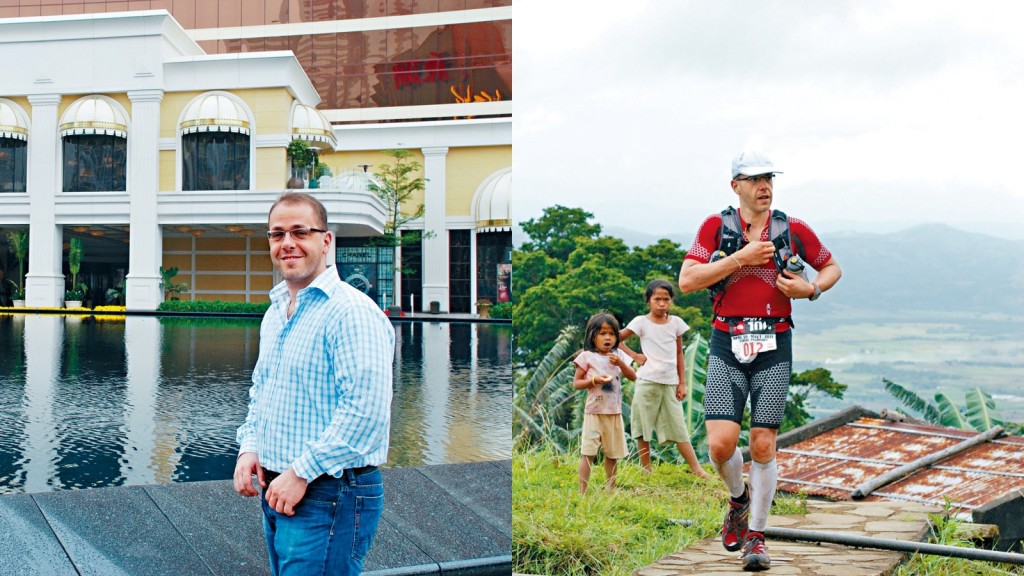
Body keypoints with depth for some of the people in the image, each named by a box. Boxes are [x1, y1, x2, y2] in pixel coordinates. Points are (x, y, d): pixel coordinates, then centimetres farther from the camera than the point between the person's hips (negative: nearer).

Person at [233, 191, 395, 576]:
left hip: (329, 496, -9)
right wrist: (249, 448, 8)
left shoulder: (352, 311, -15)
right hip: (276, 492, 9)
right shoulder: (274, 312, 15)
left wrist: (301, 473, -20)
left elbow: (365, 411, -24)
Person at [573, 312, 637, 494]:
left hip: (614, 412, 4)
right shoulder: (587, 356, -4)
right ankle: (582, 492, -6)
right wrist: (594, 380, -19)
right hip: (594, 412, -4)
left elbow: (633, 377, 2)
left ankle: (611, 490, 26)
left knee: (612, 454, 13)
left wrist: (620, 363, -14)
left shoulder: (619, 355, 6)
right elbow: (576, 383, -3)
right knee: (588, 453, -8)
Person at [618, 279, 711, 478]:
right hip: (647, 382, -2)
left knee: (679, 428, 1)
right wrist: (634, 356, -5)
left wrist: (682, 383, 7)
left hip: (670, 383, 3)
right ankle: (646, 472, 12)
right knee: (643, 430, 3)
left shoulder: (676, 322, 6)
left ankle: (697, 470, -1)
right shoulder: (641, 322, -4)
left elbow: (679, 355, 11)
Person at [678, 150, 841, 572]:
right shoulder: (716, 226, 3)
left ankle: (756, 536, 15)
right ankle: (739, 497, 24)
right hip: (726, 346, 0)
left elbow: (832, 267, 19)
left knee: (763, 446, -1)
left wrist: (812, 289, -2)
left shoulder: (793, 230, 5)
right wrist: (741, 257, -12)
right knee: (721, 444, -10)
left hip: (774, 347, 1)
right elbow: (687, 281, -7)